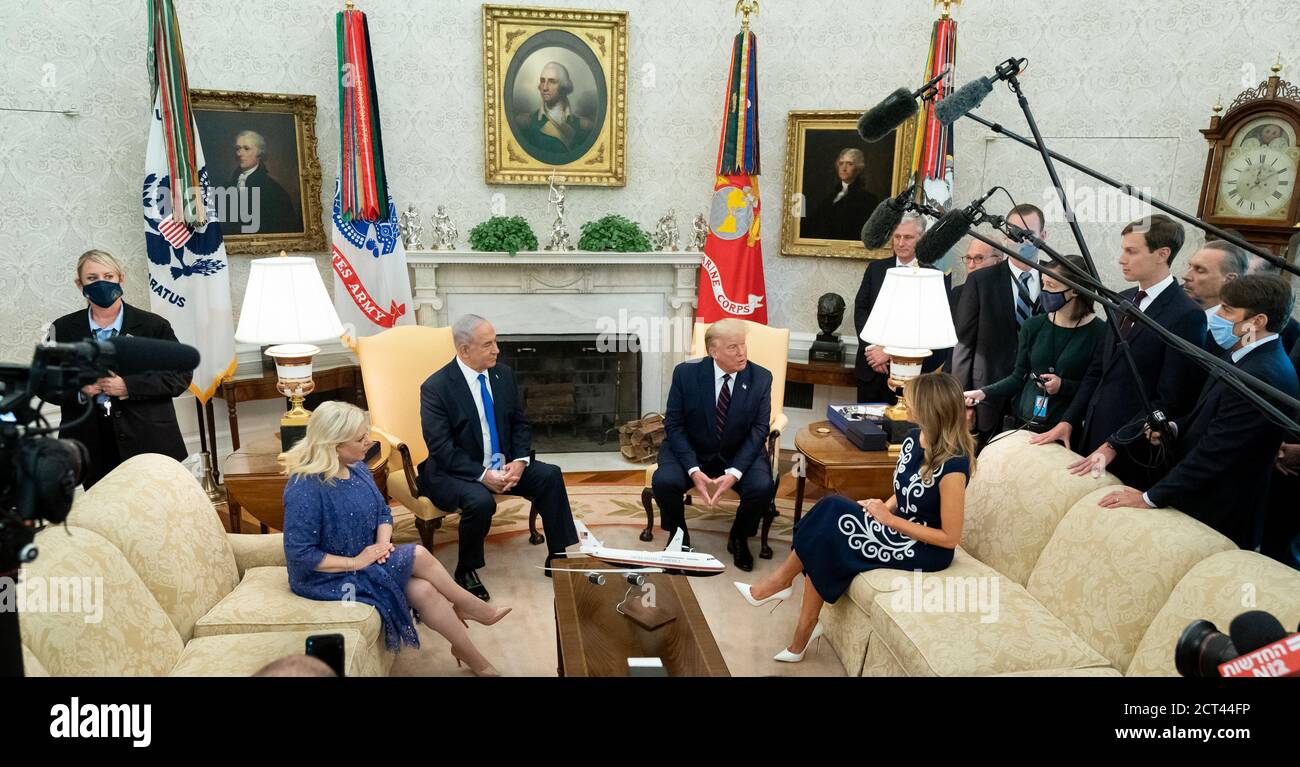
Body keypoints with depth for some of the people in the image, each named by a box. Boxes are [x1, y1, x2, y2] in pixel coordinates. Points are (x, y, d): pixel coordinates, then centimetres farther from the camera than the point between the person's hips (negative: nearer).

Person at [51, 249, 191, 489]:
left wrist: (129, 386, -13)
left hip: (148, 442, -1)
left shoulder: (153, 326, 1)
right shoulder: (63, 329, 7)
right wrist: (79, 390, -10)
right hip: (92, 446, 2)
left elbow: (181, 375, -2)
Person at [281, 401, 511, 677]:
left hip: (365, 561, 7)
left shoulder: (356, 467, 0)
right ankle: (473, 608, 5)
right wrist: (355, 563, -23)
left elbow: (383, 512, 9)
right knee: (419, 555, -17)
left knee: (424, 590, -17)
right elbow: (299, 555, -25)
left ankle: (475, 659, -4)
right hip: (326, 577, -7)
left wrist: (383, 542, -12)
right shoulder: (305, 489, -25)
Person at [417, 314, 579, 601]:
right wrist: (482, 475, -26)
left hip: (502, 465, 6)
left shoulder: (504, 374, 2)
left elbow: (520, 423, 7)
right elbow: (441, 448, -19)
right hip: (455, 471, -6)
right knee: (481, 501, -34)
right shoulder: (436, 387, -16)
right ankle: (466, 571, -8)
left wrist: (520, 461, -11)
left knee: (550, 476, -14)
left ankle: (559, 559, -4)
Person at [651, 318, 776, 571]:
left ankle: (738, 538, 5)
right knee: (664, 481, -29)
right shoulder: (686, 373, -12)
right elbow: (674, 424, -10)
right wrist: (694, 470, -23)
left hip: (739, 455, 1)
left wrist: (734, 473, -23)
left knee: (762, 487, -28)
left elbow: (759, 429, -9)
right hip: (690, 451, 0)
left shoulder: (761, 377, -9)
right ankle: (678, 536, 5)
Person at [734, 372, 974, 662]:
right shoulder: (914, 439, 1)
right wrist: (881, 508, -6)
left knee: (829, 532, -21)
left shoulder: (952, 465, -25)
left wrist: (890, 519, -19)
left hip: (927, 550, -8)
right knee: (830, 511, -17)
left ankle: (781, 581, 5)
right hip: (899, 529, 8)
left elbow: (950, 537, -21)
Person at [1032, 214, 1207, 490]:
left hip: (1133, 451, -6)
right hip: (1092, 435, 6)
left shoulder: (1187, 316, -14)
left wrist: (1113, 445, -16)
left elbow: (1170, 400, -16)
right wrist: (1068, 421, 5)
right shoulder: (1124, 300, 9)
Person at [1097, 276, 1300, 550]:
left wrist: (1150, 498, -20)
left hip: (1217, 520, -9)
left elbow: (1215, 452, -25)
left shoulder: (1261, 377, -25)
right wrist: (1174, 428, -3)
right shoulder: (1249, 359, 7)